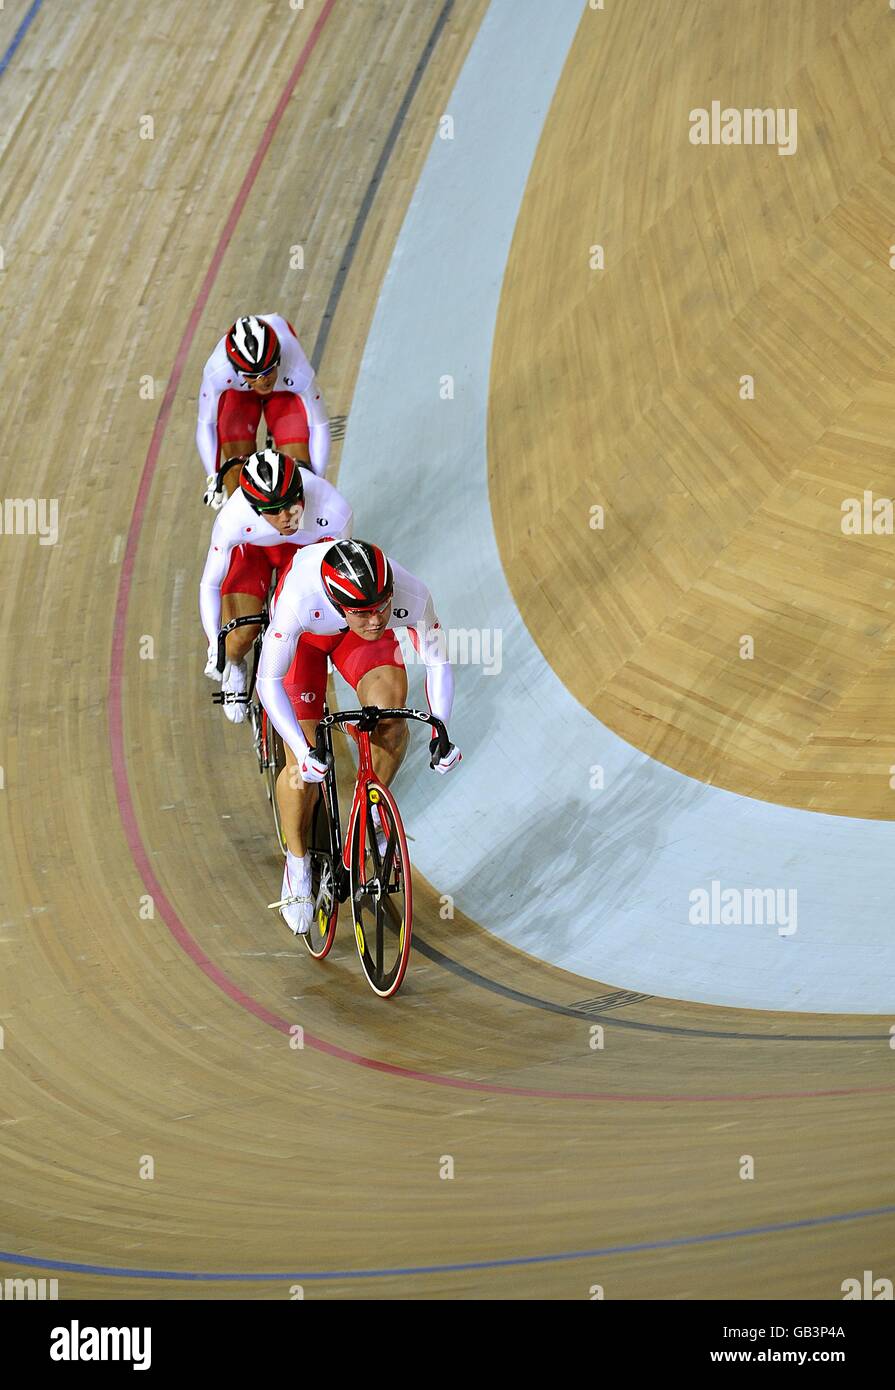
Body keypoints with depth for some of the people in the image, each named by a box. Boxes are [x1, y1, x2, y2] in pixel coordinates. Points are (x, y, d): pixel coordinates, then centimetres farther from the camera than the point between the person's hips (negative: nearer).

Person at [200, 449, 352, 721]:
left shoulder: (334, 510, -39)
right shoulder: (233, 518, -39)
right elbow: (209, 584, -23)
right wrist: (214, 647, -28)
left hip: (305, 547, 0)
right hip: (251, 548, 0)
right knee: (241, 635, -15)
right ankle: (233, 668, 22)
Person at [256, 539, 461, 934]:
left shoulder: (412, 596, -36)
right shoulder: (298, 598, -43)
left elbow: (438, 663, -18)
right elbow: (268, 681, -33)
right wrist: (303, 751, -42)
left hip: (357, 642, 2)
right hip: (305, 634, -2)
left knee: (390, 711, -26)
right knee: (302, 765, -9)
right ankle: (297, 866, 16)